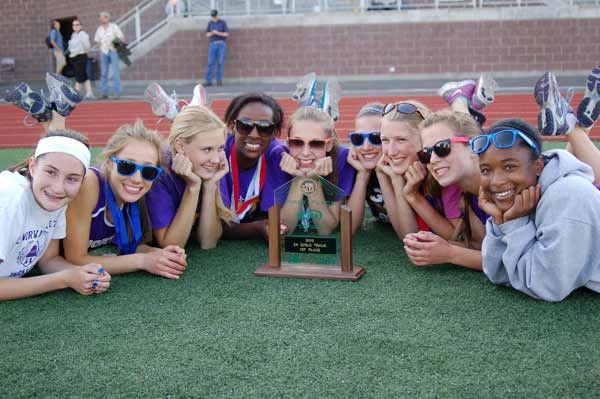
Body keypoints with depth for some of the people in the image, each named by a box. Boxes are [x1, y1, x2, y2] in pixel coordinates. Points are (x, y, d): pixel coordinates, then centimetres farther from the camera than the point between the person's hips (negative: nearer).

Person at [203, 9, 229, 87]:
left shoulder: (223, 22, 1)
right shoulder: (210, 23, 10)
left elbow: (226, 34, -6)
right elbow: (207, 35, 7)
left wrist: (218, 33, -21)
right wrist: (212, 33, -16)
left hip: (221, 44, -2)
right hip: (212, 45, 2)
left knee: (220, 63, -5)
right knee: (210, 63, -6)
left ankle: (219, 81, 1)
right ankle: (208, 81, -8)